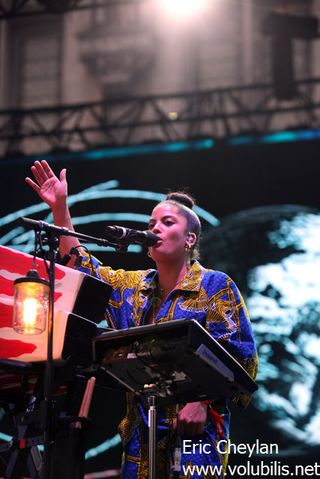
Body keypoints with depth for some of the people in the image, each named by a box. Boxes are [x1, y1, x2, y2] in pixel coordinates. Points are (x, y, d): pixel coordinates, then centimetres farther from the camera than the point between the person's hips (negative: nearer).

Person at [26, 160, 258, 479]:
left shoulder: (215, 286, -3)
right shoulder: (132, 287, 16)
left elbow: (238, 356, -8)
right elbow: (82, 268, 21)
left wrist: (203, 402, -19)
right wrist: (60, 208, 14)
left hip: (194, 427, -6)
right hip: (141, 426, 6)